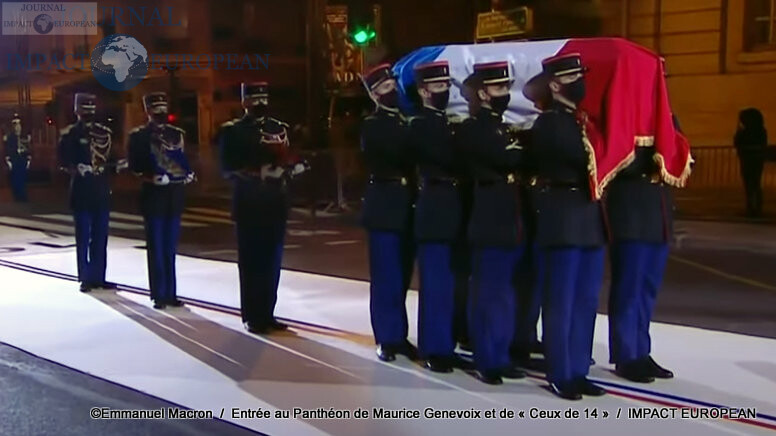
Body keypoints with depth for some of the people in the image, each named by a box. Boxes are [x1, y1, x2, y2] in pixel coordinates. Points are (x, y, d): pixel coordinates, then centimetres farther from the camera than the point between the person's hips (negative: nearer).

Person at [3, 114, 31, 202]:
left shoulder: (25, 137, 8)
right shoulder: (9, 138, 3)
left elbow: (28, 151, 10)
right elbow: (7, 151, -1)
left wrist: (28, 161, 4)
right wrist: (8, 161, -8)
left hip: (23, 163, 1)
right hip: (13, 164, -1)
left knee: (23, 181, 1)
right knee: (15, 182, -2)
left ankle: (23, 199, 7)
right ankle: (17, 199, 4)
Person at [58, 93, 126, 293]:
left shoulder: (105, 132, 13)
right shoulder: (69, 133, -1)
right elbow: (64, 161, -7)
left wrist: (119, 164, -4)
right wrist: (76, 168, -25)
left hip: (102, 191, 5)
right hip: (82, 191, -5)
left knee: (101, 236, 7)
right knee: (83, 236, -1)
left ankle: (98, 277, 14)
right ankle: (85, 278, 5)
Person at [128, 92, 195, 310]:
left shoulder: (177, 134, 13)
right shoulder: (139, 135, -1)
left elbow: (183, 161, 13)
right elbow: (135, 165, -8)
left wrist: (187, 173, -7)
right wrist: (152, 177, -20)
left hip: (174, 195, 4)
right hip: (153, 195, -4)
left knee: (170, 248, 9)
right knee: (156, 248, 0)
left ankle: (170, 293, 15)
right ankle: (159, 295, 5)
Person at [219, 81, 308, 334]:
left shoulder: (280, 129, 16)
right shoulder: (232, 131, 0)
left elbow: (287, 160, 14)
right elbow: (229, 169, -9)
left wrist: (293, 165, -9)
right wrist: (258, 174, -21)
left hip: (276, 204, 5)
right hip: (249, 204, -5)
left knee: (272, 261, 6)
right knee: (251, 261, -1)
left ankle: (267, 314, 14)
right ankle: (253, 317, 5)